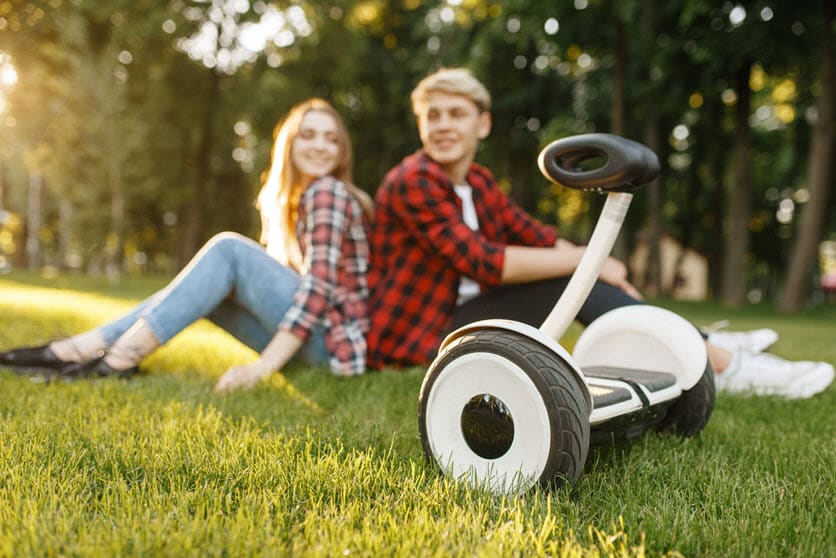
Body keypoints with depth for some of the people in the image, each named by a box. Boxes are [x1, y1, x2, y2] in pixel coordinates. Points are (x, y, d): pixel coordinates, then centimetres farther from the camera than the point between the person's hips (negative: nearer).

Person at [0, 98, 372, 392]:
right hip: (306, 335, 8)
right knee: (207, 283, 1)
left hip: (336, 337, -8)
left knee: (228, 250, -18)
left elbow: (320, 284, -20)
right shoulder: (294, 198, 18)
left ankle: (122, 357, -19)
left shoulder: (326, 191, -9)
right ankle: (80, 348, -6)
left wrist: (263, 366, -25)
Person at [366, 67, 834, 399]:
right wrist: (584, 260, -20)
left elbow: (541, 237, 5)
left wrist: (598, 267, -11)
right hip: (420, 336, -8)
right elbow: (485, 263, -26)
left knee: (575, 273, -4)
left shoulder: (477, 181, 9)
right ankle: (723, 365, -16)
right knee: (572, 282, -20)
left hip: (460, 314, 8)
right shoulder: (413, 181, -17)